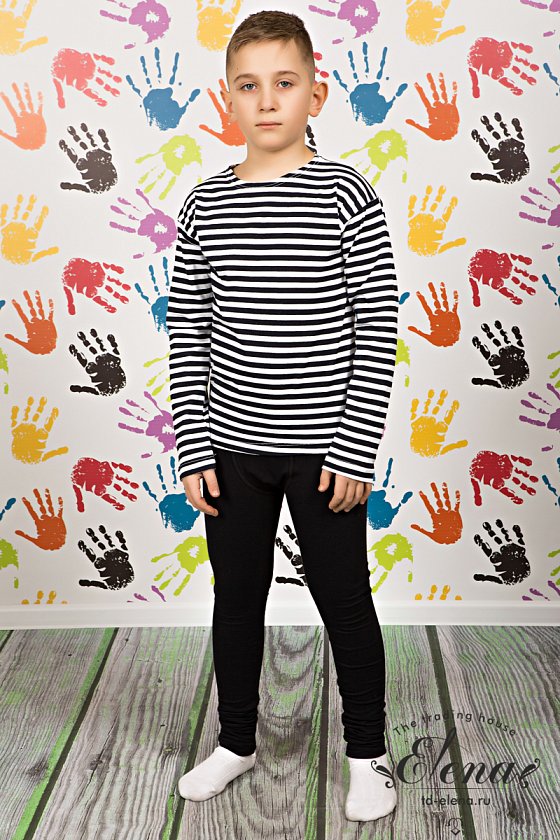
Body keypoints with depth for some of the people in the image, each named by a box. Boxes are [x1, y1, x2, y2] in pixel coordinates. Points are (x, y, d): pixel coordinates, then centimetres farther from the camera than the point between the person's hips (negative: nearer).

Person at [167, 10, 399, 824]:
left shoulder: (346, 195, -8)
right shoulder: (205, 205, 1)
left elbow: (377, 331, -8)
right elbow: (188, 336, 4)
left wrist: (356, 450, -11)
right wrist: (194, 447, -1)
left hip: (321, 450, -3)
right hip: (232, 447, 3)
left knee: (345, 602, 10)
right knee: (237, 597, 16)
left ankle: (367, 753, 31)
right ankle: (236, 742, 37)